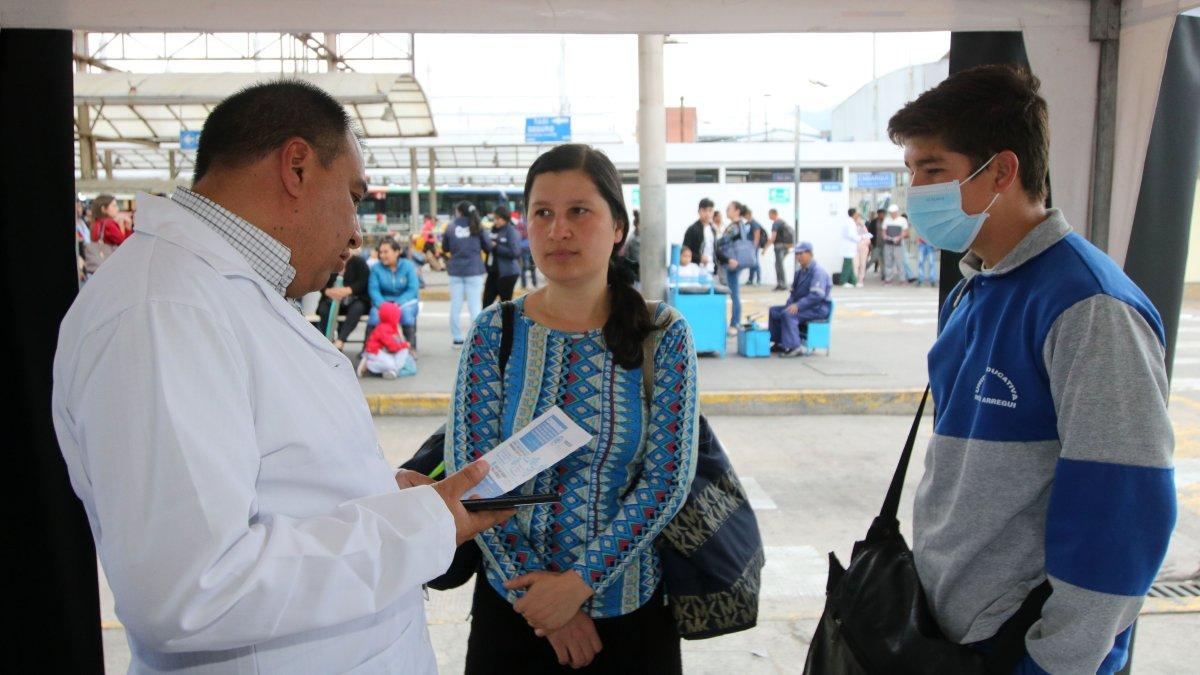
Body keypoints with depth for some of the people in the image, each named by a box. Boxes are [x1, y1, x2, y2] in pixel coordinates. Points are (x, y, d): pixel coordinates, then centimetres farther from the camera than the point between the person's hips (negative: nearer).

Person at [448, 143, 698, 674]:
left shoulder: (663, 335, -7)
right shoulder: (495, 331, -5)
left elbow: (667, 481, -11)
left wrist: (580, 581, -16)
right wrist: (532, 584, -13)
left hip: (630, 607, 0)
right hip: (512, 605, 1)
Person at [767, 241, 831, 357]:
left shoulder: (818, 271, -16)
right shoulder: (800, 271, 15)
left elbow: (817, 295, -26)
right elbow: (794, 291, 21)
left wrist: (798, 305, -30)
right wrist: (789, 304, 0)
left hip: (818, 309, -10)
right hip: (802, 305, 10)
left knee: (788, 315, -31)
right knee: (774, 311, 5)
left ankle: (795, 347, -28)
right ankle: (778, 343, 6)